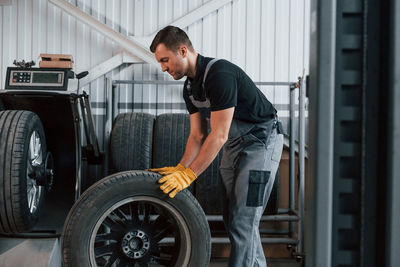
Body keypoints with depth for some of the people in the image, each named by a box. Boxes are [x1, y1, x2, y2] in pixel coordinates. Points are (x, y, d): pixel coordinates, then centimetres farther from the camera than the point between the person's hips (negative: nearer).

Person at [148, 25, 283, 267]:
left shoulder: (220, 74, -25)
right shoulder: (190, 86, 5)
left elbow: (218, 135, -26)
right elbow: (197, 135, 9)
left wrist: (188, 175, -24)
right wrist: (180, 169, -4)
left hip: (261, 141, -9)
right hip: (234, 145, 10)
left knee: (242, 220, -11)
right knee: (233, 217, 12)